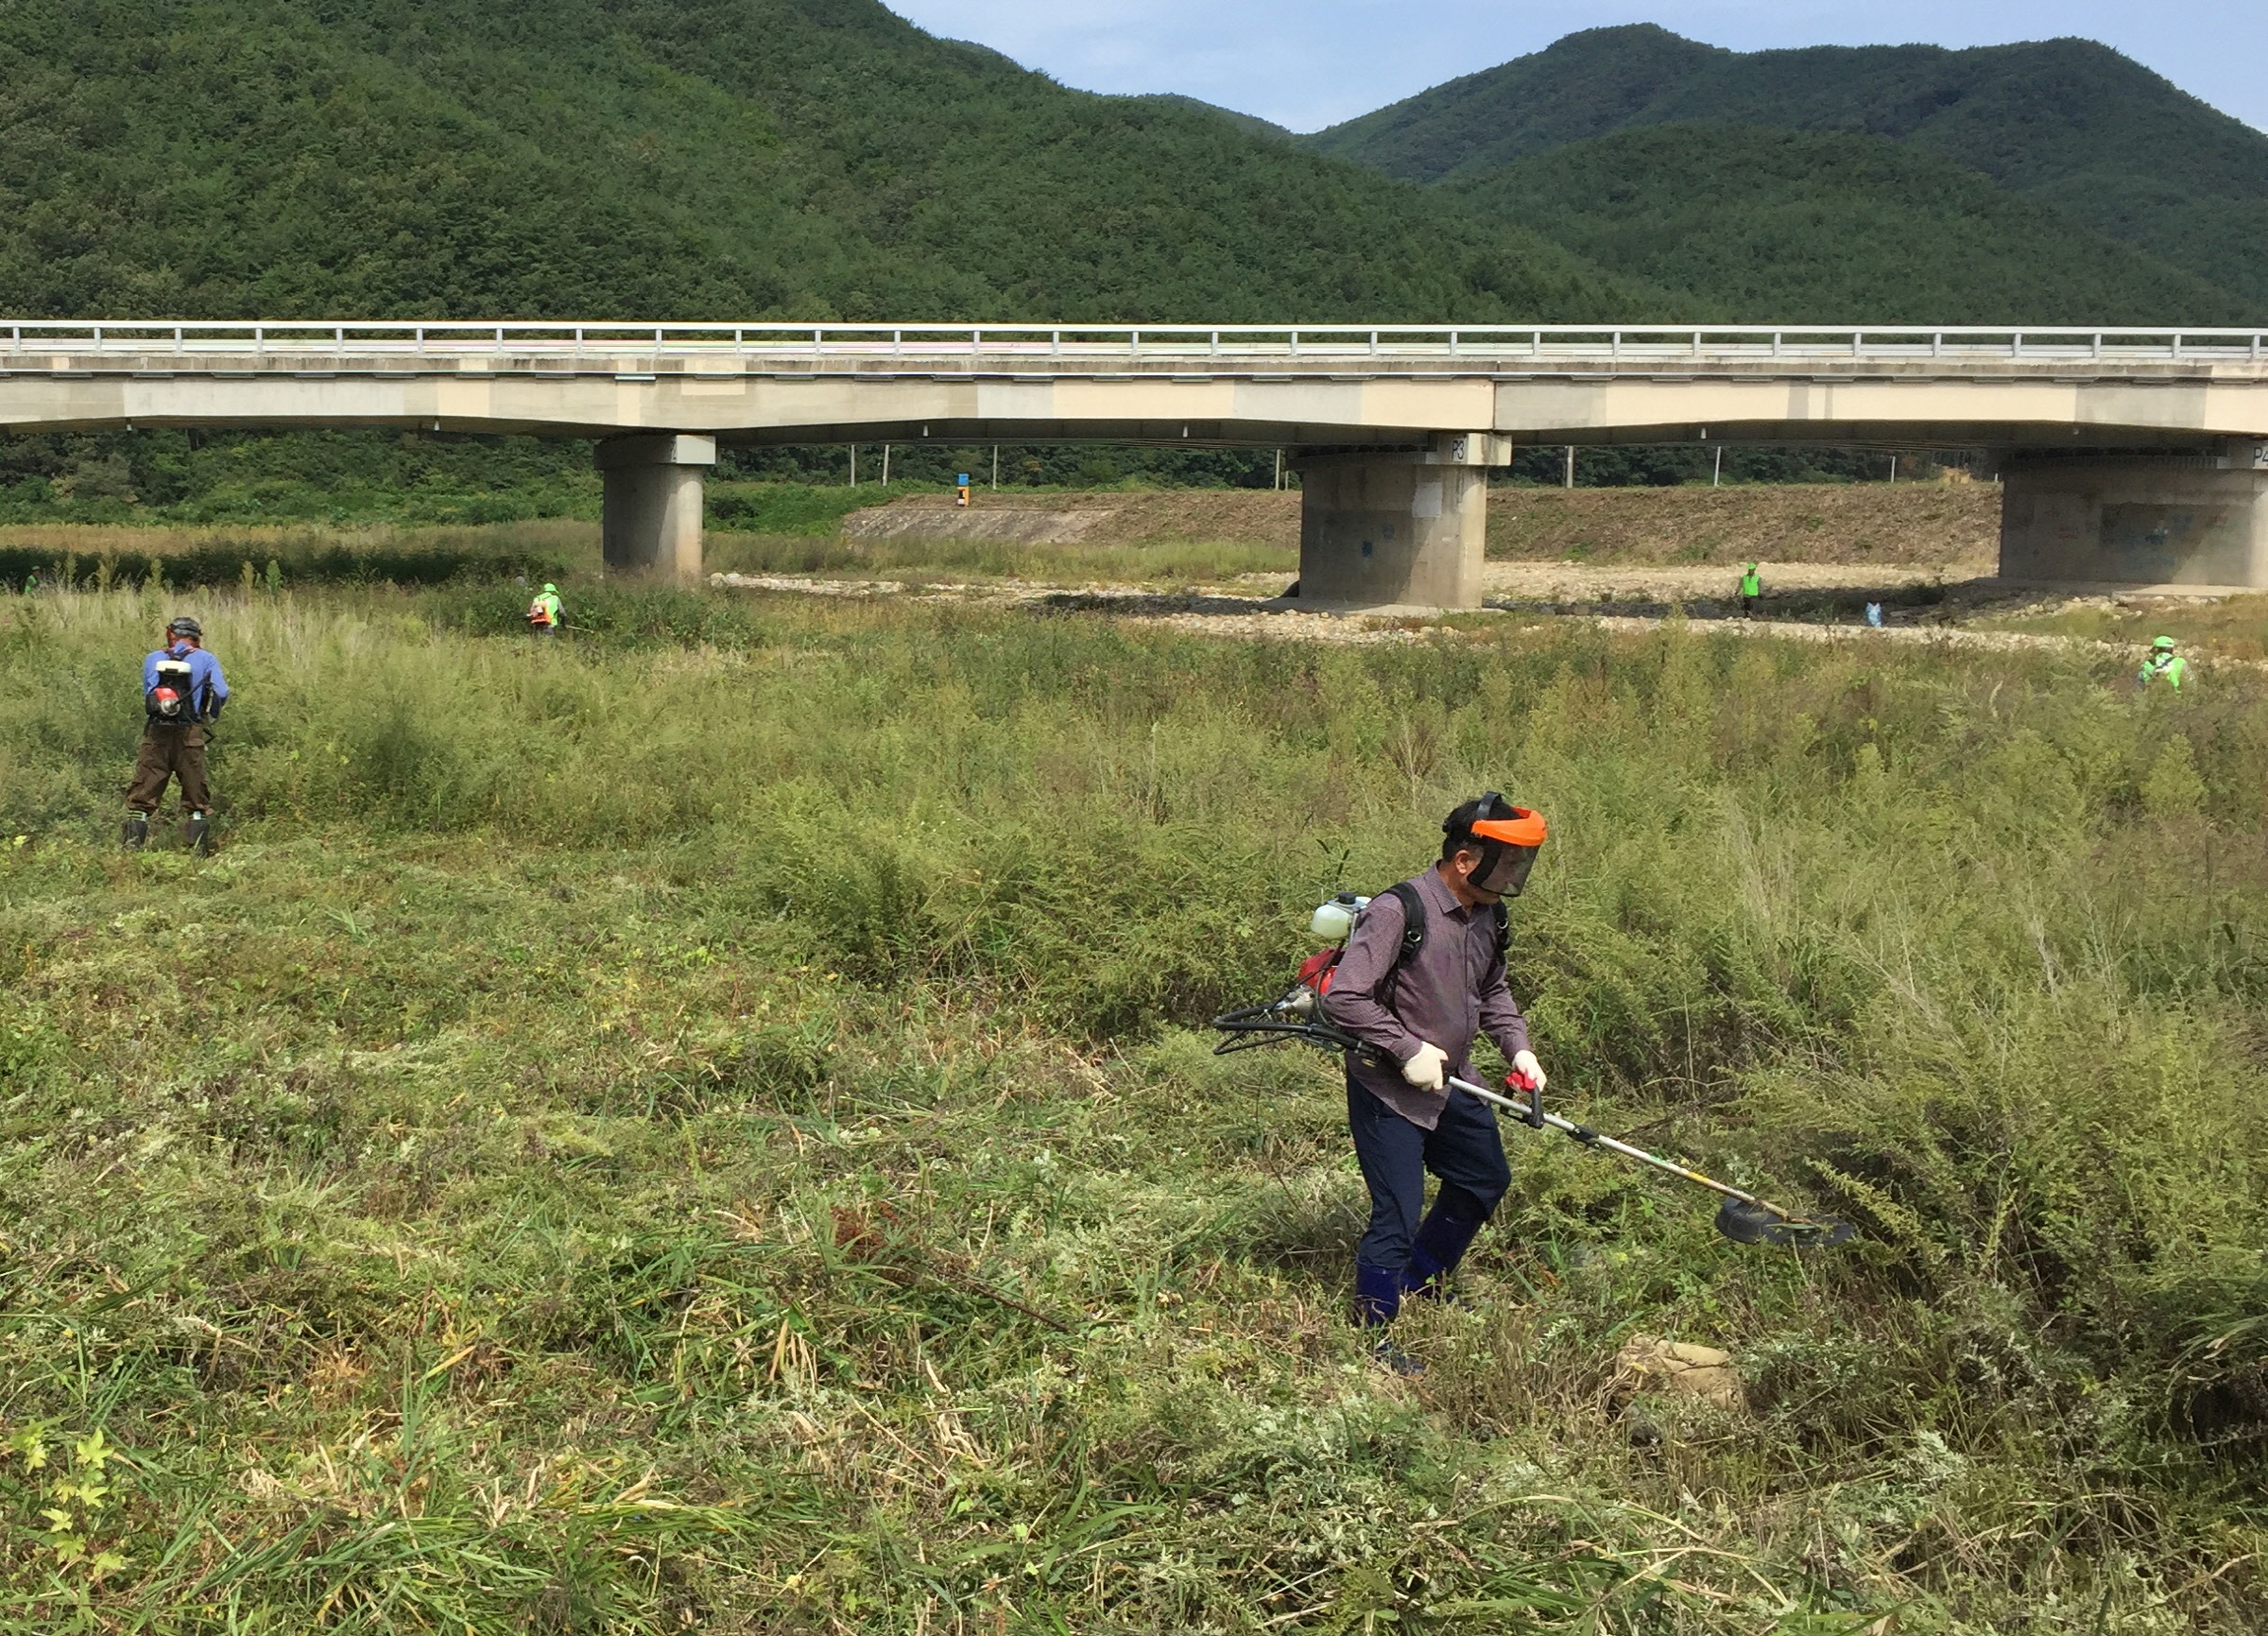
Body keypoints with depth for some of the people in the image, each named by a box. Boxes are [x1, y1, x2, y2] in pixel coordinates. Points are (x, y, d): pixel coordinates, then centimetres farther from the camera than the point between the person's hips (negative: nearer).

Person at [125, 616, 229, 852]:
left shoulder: (152, 660, 12)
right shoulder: (206, 660, 5)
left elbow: (147, 695, 14)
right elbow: (221, 693, -5)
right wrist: (211, 715, 12)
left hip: (156, 735, 1)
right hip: (189, 735, -1)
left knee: (141, 796, 6)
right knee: (196, 798, 8)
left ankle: (131, 846, 1)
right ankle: (197, 849, 4)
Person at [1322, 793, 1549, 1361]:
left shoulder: (1488, 915, 2)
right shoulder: (1399, 911, -24)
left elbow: (1492, 992, 17)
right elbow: (1344, 997, -27)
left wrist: (1517, 1047, 1)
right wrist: (1409, 1050, -25)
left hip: (1453, 1083, 9)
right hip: (1389, 1091, -9)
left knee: (1485, 1182, 23)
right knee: (1397, 1214, -7)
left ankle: (1420, 1284, 42)